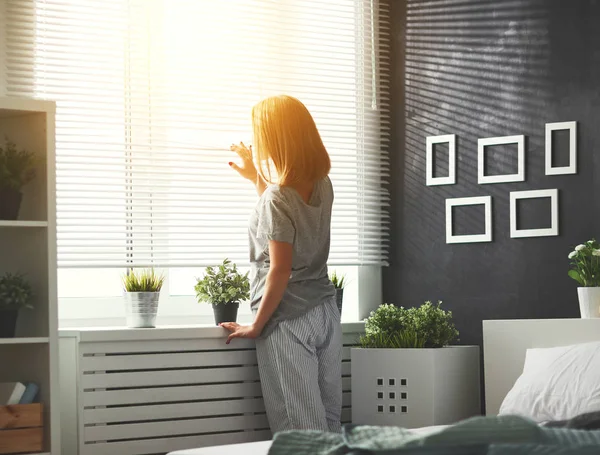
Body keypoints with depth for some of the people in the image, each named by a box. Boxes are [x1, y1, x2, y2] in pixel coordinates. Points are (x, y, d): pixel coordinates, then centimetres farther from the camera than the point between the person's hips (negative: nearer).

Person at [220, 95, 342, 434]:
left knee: (301, 431, -4)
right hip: (325, 313, 8)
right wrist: (257, 178, 30)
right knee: (329, 421, 9)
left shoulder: (277, 198, -18)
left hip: (288, 321, -7)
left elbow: (280, 272, -18)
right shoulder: (323, 184, 4)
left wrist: (256, 326, -9)